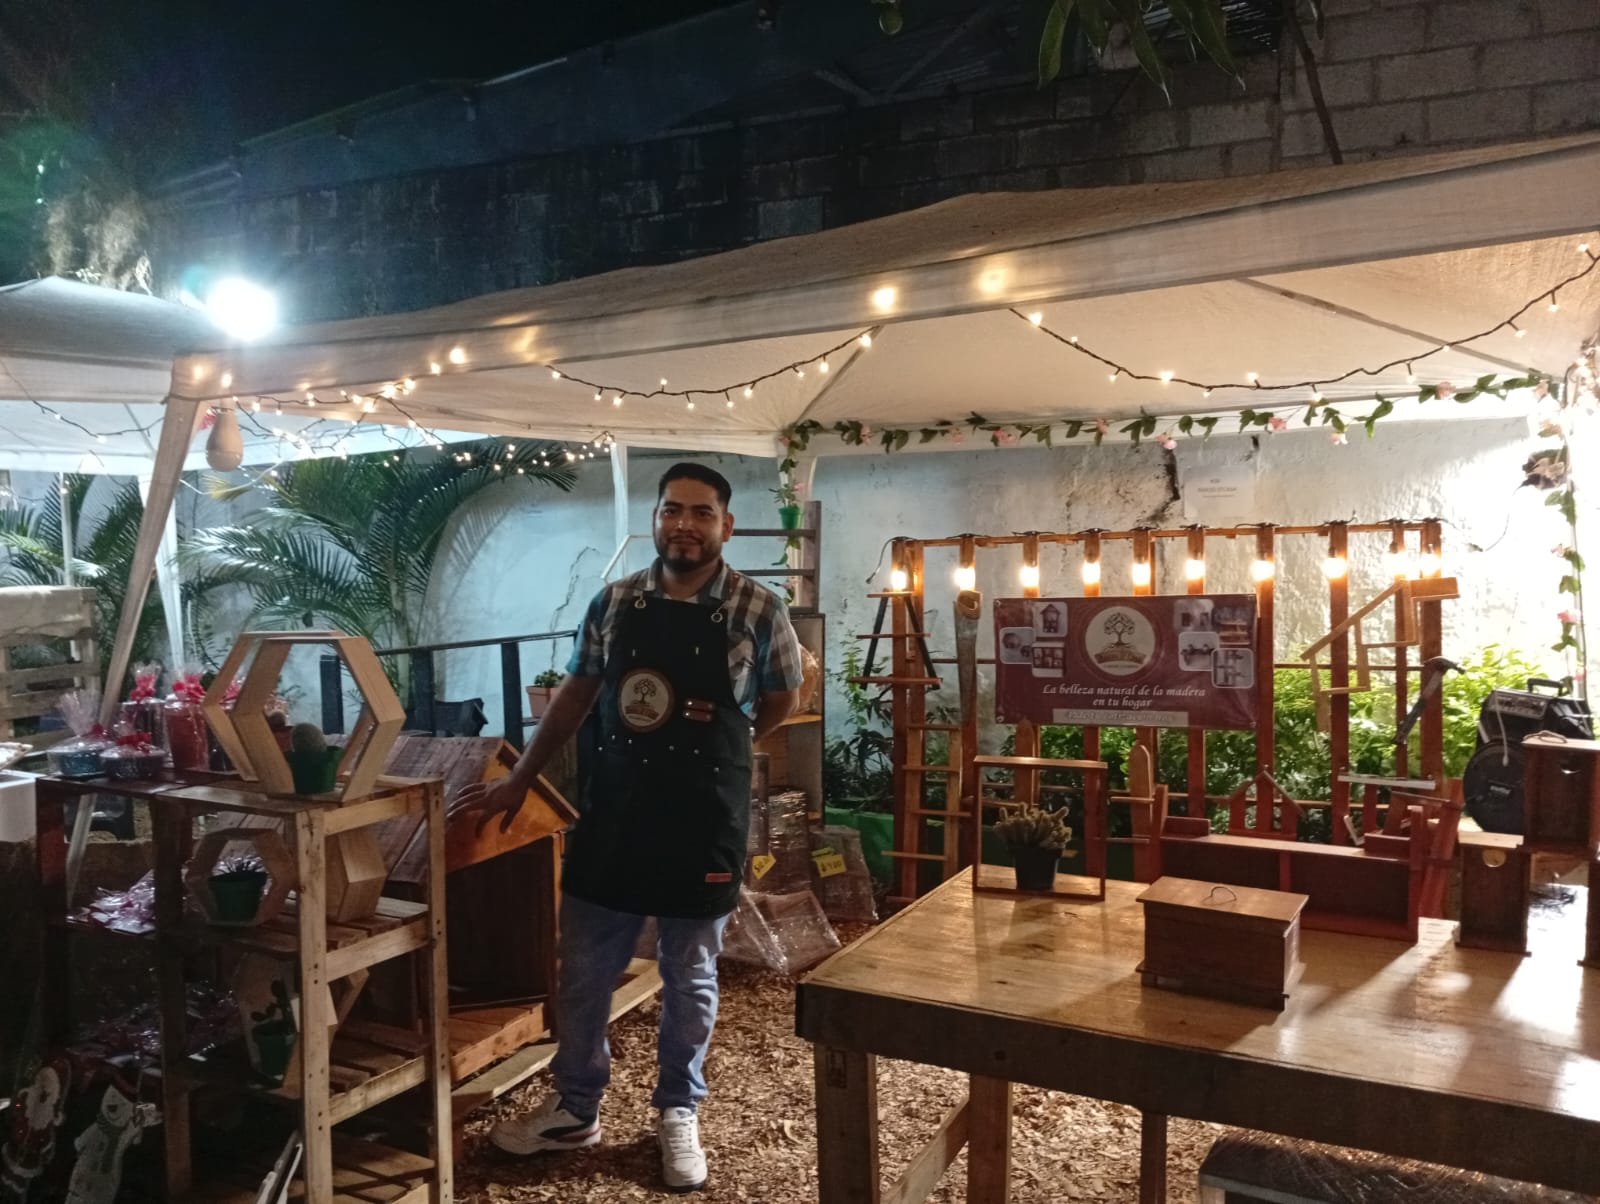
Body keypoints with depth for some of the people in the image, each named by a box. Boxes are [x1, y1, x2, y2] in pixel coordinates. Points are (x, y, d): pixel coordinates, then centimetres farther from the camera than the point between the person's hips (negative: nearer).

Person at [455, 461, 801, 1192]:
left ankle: (678, 1114, 32)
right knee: (582, 970, 12)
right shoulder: (613, 602, 1)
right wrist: (521, 779, 12)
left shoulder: (758, 611, -7)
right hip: (612, 811, 3)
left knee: (689, 979, 12)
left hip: (704, 818, -3)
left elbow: (781, 700, 7)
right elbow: (575, 695, 10)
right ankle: (575, 1109, 32)